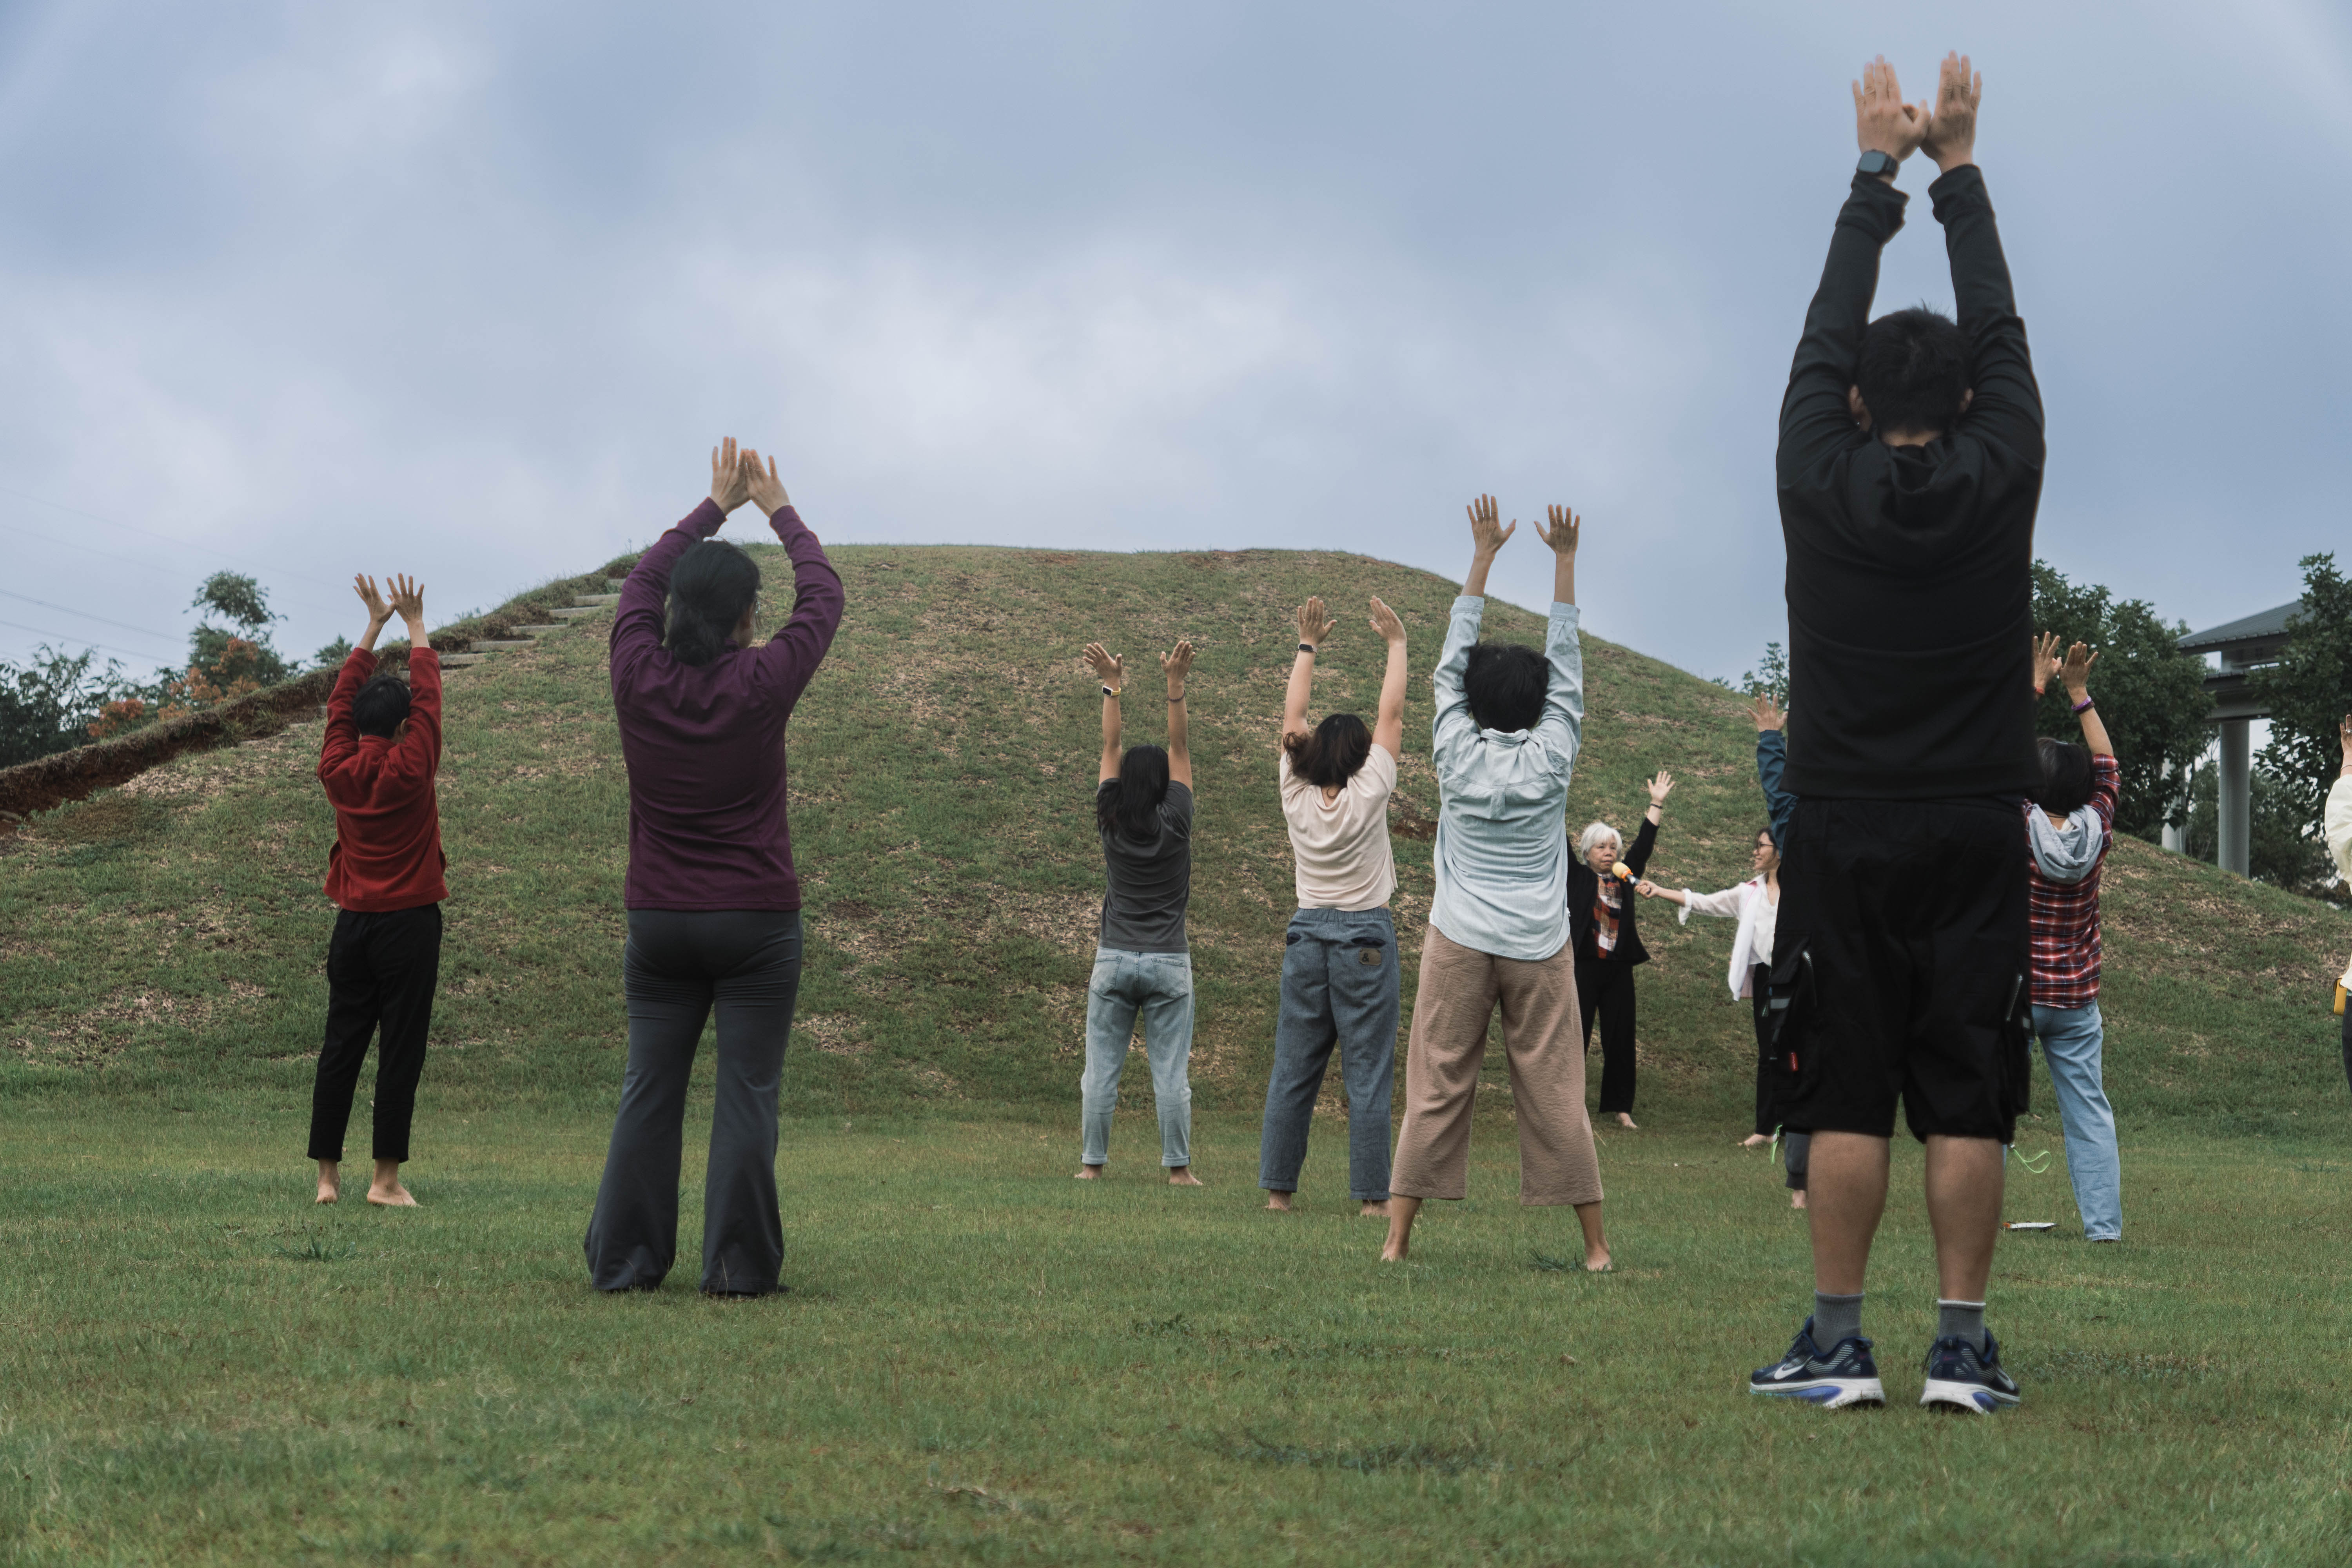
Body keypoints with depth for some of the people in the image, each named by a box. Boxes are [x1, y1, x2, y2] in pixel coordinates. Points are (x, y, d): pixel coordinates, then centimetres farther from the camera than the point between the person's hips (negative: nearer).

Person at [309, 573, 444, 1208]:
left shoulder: (337, 769, 0)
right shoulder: (410, 769, -11)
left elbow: (342, 700, 11)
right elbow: (428, 696, -3)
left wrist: (374, 625, 16)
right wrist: (415, 626, 7)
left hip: (353, 924, 5)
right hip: (409, 924, -5)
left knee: (340, 1048, 7)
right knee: (400, 1052, -3)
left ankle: (327, 1174, 8)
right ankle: (386, 1178, -4)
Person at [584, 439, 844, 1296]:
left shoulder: (637, 677, -5)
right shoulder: (761, 684, -12)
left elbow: (643, 580, 14)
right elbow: (823, 596, 4)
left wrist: (716, 507, 24)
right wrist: (778, 509, 18)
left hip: (658, 922, 3)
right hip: (756, 924, -3)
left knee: (648, 1094, 8)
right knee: (747, 1097, 0)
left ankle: (622, 1259, 9)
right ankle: (737, 1266, -1)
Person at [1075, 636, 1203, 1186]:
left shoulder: (1111, 824, -1)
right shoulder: (1176, 825, -4)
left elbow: (1110, 750, 5)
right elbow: (1180, 749, -1)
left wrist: (1112, 687, 5)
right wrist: (1176, 686, -4)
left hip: (1115, 960, 1)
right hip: (1169, 963, -1)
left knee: (1101, 1069, 5)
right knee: (1171, 1071, 0)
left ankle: (1092, 1162, 5)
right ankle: (1178, 1166, 1)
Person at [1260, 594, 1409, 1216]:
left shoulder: (1296, 796, -2)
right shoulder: (1367, 796, -11)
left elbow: (1292, 716, 8)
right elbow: (1392, 714, -5)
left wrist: (1307, 647, 15)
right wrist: (1396, 643, 3)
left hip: (1307, 934, 4)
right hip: (1365, 939, -4)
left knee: (1293, 1068, 8)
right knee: (1367, 1071, -2)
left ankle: (1278, 1187, 10)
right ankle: (1371, 1194, -2)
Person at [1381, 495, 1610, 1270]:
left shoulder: (1457, 754, -1)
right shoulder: (1551, 759, -2)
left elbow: (1452, 661, 7)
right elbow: (1566, 664, 5)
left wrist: (1484, 556, 11)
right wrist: (1564, 559, 8)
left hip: (1459, 942, 0)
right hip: (1539, 944, 0)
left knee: (1435, 1090, 1)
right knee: (1556, 1095, 2)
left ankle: (1398, 1238, -1)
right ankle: (1596, 1244, 5)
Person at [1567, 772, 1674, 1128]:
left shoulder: (1623, 877, 14)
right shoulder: (1577, 877, 4)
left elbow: (1644, 845, 15)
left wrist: (1657, 804, 12)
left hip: (1618, 970, 4)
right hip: (1584, 966, -4)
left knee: (1620, 1040, 5)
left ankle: (1620, 1108, 11)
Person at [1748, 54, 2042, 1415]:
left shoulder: (1821, 483, -3)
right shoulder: (2001, 479, -3)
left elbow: (1827, 331, 10)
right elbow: (2001, 330, 10)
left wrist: (1877, 175, 19)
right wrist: (1959, 169, 19)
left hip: (1844, 838, 0)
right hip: (1975, 839, 0)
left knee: (1846, 1098, 0)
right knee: (1967, 1100, 1)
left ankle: (1839, 1346, -1)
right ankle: (1964, 1349, 0)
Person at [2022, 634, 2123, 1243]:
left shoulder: (2020, 831, -13)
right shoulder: (2096, 834, -4)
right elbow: (2106, 766, 11)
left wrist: (2035, 688, 2)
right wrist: (2079, 694, 12)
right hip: (2076, 1001, 3)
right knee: (2089, 1113, 6)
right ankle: (2103, 1224, 2)